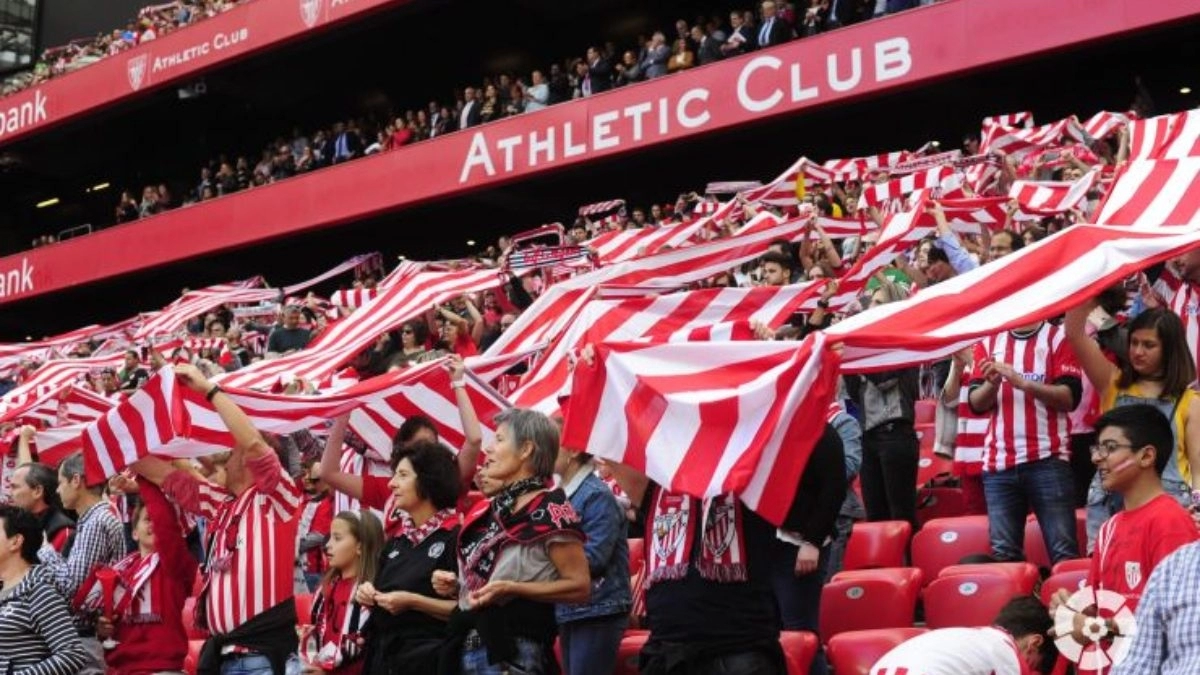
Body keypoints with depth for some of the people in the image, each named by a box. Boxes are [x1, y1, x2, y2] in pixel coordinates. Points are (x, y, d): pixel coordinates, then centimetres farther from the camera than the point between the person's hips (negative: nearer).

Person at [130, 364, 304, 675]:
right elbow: (167, 477, 21)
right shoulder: (222, 503, 15)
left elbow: (253, 442, -19)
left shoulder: (276, 499, -5)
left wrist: (209, 389, -14)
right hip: (219, 649, 8)